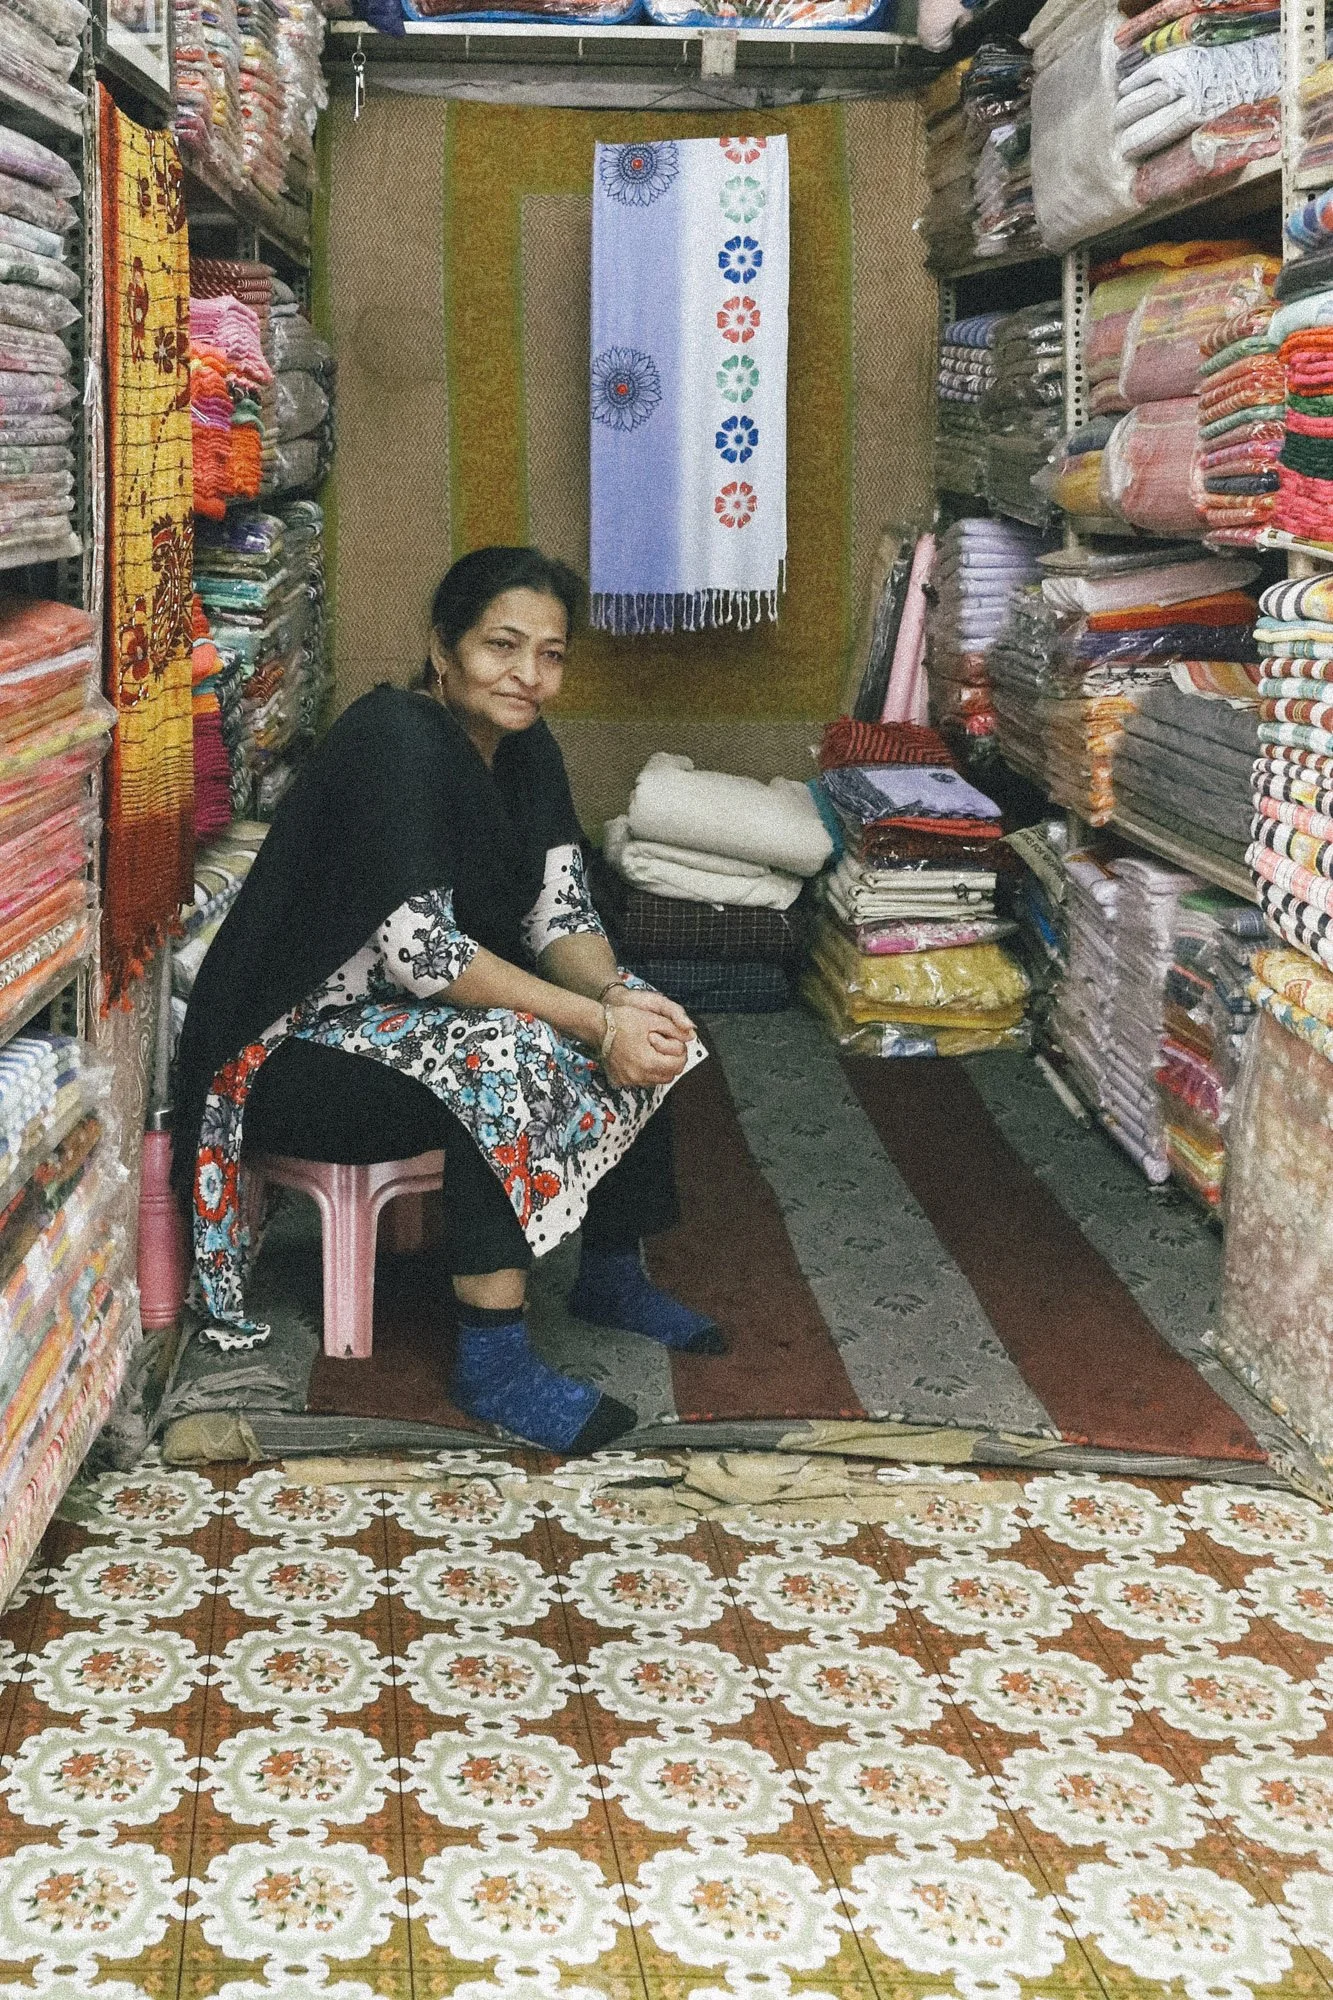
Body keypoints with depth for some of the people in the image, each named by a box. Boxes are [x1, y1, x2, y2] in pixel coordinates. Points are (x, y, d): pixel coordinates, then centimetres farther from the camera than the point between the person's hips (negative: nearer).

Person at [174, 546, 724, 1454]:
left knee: (648, 1027, -3)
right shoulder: (394, 739, -24)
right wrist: (596, 1023, -31)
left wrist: (617, 994, -23)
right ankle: (492, 1360, -27)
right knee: (505, 1056, -33)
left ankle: (614, 1276, 13)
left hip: (423, 1009, 9)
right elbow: (419, 951, -31)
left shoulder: (526, 750, 2)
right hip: (299, 1047, -9)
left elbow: (562, 914, -1)